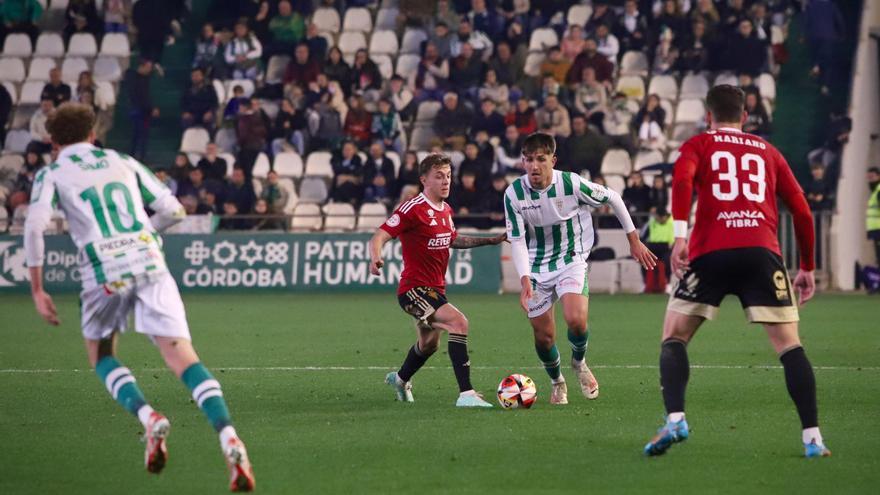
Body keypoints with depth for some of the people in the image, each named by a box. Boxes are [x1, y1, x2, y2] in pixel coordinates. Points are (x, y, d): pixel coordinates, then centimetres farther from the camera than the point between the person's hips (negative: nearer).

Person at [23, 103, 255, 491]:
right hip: (150, 262, 2)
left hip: (104, 271, -2)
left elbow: (35, 224, -4)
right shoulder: (123, 163, 21)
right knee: (183, 357, -6)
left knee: (101, 357, 21)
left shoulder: (51, 174, 13)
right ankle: (228, 436, -27)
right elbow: (173, 211, 19)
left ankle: (148, 418, -7)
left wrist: (37, 289, -1)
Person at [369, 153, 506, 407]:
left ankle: (400, 379, 58)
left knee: (429, 343, 28)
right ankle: (466, 394, -30)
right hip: (414, 289, -9)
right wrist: (375, 258, -40)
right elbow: (379, 237, -19)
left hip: (435, 289, 9)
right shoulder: (413, 209, -16)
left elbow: (453, 240, 28)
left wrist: (490, 240, 23)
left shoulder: (446, 210, 10)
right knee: (458, 322, -28)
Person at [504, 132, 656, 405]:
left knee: (576, 320, -25)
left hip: (571, 260, -2)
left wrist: (634, 240, 4)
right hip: (536, 267, 2)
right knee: (543, 336, 3)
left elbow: (613, 198, -2)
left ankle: (579, 362, 9)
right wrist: (525, 280, -21)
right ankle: (557, 383, 34)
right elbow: (517, 240, -8)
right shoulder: (514, 193, -13)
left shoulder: (571, 184, -18)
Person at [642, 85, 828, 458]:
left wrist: (680, 235, -15)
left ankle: (675, 420, -10)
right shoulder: (768, 152, 24)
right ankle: (812, 438, -5)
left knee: (673, 339, 11)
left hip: (711, 253, -1)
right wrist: (807, 268, 28)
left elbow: (682, 180, -6)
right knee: (789, 346, 4)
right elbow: (801, 211, 21)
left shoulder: (698, 145, 17)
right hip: (762, 252, 1)